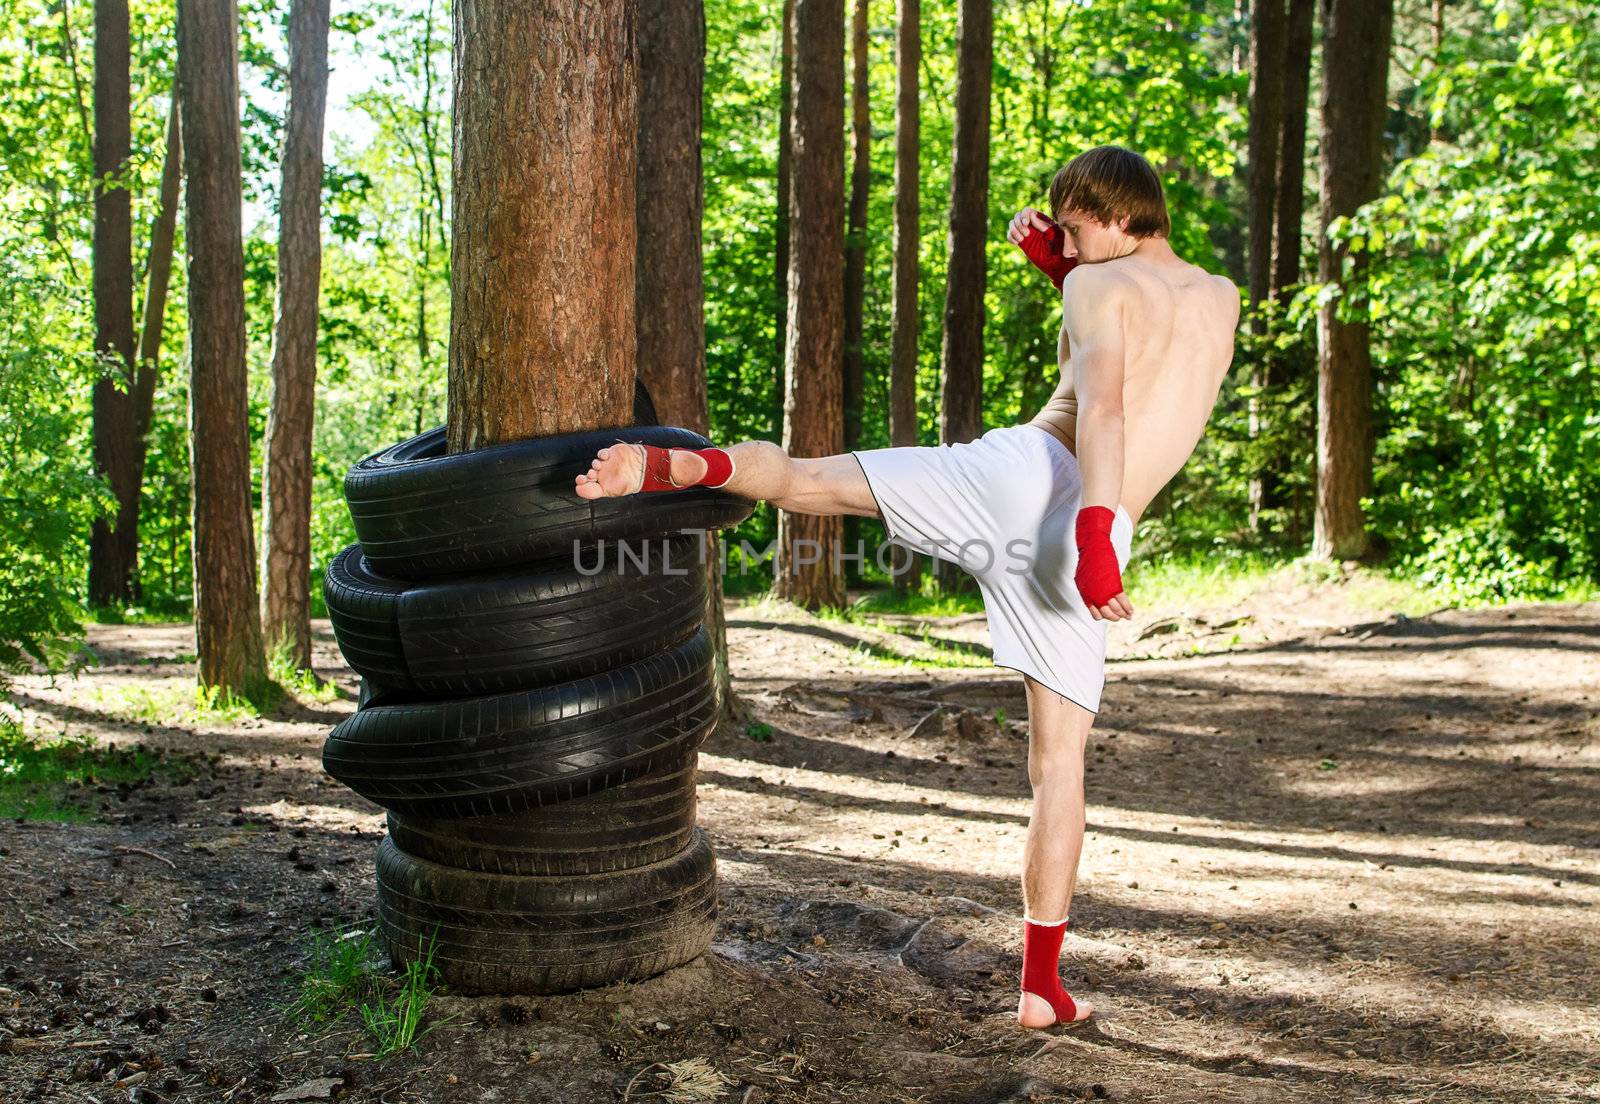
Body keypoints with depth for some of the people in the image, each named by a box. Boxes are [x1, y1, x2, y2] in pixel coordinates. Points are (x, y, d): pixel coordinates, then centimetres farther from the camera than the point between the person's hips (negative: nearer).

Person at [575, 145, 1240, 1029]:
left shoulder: (1102, 286, 8)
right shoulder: (1221, 300, 25)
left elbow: (1102, 402, -10)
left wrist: (1092, 531, -22)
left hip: (1022, 468, -3)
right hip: (1086, 536, 3)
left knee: (801, 480, 4)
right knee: (1059, 763, 7)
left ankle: (668, 465, -24)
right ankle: (1041, 987, 9)